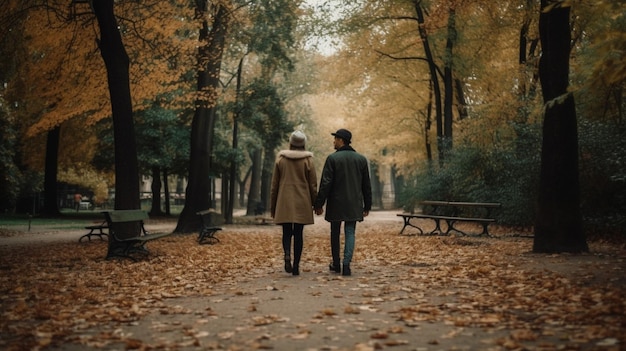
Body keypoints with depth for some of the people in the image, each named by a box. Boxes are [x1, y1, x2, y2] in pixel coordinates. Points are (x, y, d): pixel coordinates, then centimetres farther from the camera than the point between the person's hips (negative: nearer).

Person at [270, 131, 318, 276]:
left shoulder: (280, 159, 2)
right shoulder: (308, 160, -2)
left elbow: (275, 184, 5)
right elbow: (313, 185, 0)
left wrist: (272, 206, 12)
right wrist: (315, 204, 9)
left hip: (284, 201, 1)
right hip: (302, 202, -1)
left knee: (286, 232, 9)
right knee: (298, 233, 6)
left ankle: (287, 254, -19)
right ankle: (296, 266, 5)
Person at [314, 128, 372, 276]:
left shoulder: (332, 158, -8)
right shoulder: (361, 159, 6)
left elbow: (325, 183, -11)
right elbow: (367, 185, 9)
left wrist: (319, 204, -7)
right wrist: (367, 205, 15)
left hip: (336, 204, -2)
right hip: (354, 204, 3)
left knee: (335, 233, 12)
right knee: (350, 233, 4)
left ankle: (336, 264, 21)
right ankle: (346, 264, -9)